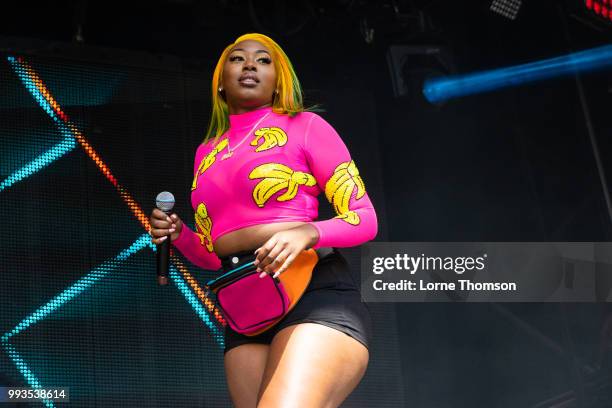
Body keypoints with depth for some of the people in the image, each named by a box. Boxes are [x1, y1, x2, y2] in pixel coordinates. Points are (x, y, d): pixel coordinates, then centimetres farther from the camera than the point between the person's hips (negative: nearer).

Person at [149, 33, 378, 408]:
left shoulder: (304, 126, 5)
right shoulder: (207, 153, 20)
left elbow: (365, 219, 1)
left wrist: (308, 232, -18)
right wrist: (178, 235, 5)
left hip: (316, 292, -5)